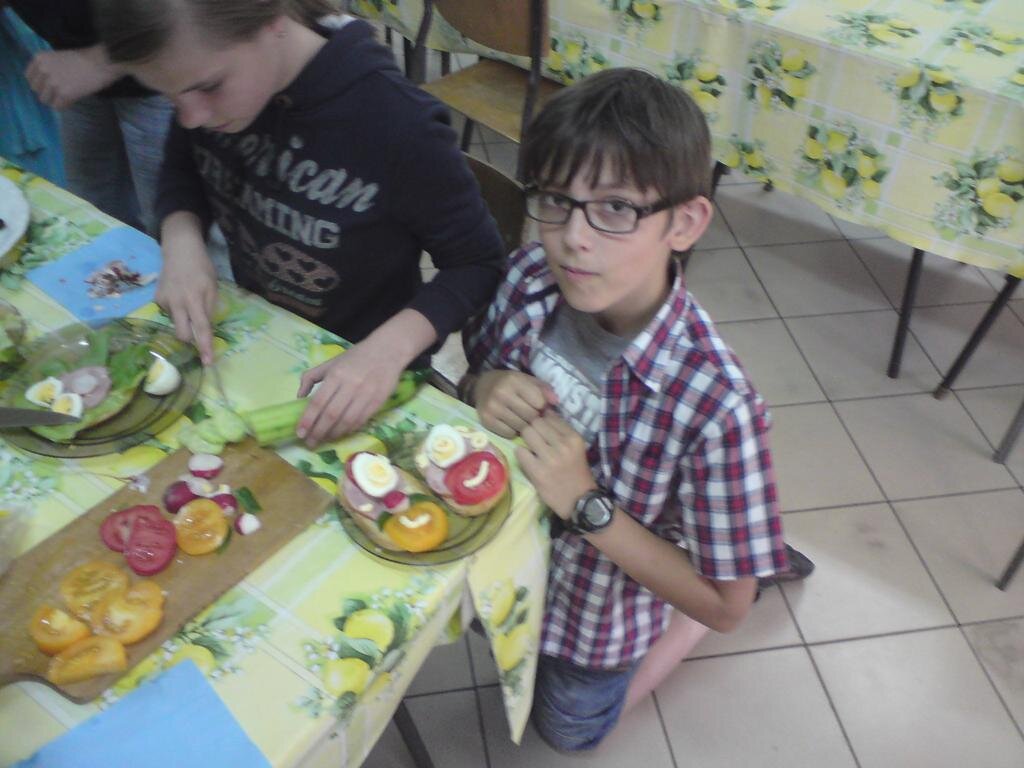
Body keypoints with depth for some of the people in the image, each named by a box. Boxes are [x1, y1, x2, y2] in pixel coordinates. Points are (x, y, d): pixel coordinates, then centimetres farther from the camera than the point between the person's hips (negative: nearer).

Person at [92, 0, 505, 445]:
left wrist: (389, 348, -34)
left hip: (360, 373, -4)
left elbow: (479, 264, -19)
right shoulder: (214, 80, -14)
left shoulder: (397, 123, -31)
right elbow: (183, 167, 6)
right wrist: (182, 241, -15)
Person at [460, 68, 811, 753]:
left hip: (596, 613, -4)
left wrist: (588, 506, -36)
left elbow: (725, 607, -26)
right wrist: (482, 390, -28)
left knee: (570, 728, 31)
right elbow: (479, 374, -3)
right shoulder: (531, 277, -26)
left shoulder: (715, 405, -39)